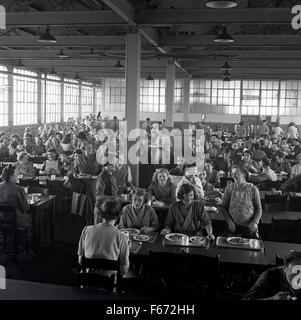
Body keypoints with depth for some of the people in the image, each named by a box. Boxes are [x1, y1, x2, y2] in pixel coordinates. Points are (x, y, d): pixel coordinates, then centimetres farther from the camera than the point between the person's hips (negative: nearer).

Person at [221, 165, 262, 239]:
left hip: (249, 227, -1)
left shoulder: (252, 189, -3)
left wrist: (255, 222, -13)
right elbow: (224, 207, 5)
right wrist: (229, 222, -8)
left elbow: (259, 209, 2)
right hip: (233, 227, 1)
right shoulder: (229, 188, 1)